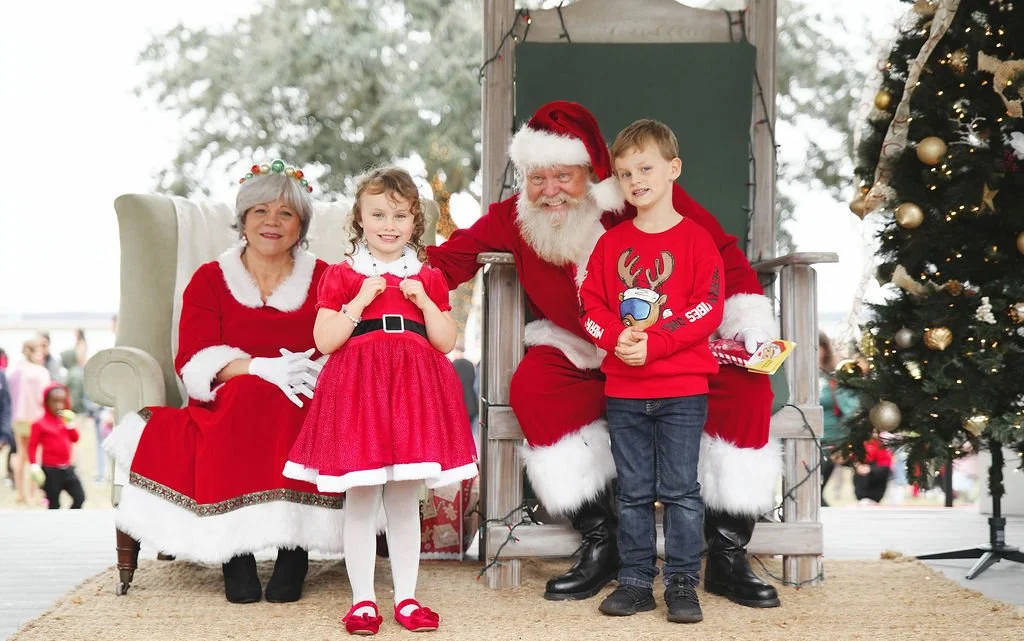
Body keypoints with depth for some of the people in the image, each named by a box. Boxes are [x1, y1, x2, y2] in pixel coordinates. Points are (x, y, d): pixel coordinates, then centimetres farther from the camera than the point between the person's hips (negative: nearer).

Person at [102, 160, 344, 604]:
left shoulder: (324, 279, 14)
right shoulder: (209, 280, 12)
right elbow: (194, 361, -2)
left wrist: (311, 371, -21)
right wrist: (260, 367, -20)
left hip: (304, 405, 0)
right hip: (227, 406, 0)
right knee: (247, 403, -35)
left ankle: (294, 547, -26)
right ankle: (234, 550, -26)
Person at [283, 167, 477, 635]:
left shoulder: (428, 278, 11)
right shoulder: (341, 276, 3)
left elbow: (447, 342, 8)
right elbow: (324, 340, -5)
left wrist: (425, 302, -6)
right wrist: (361, 299, -13)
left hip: (413, 393, 2)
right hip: (358, 392, -2)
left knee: (405, 503, 9)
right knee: (360, 503, 2)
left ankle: (406, 598, 18)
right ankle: (363, 600, 12)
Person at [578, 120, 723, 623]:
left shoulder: (695, 239, -3)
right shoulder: (611, 242, 9)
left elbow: (709, 308, -10)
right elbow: (591, 303, 6)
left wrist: (654, 344, -18)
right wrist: (615, 339, -13)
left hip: (682, 389, -4)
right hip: (623, 388, 4)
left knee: (680, 489, 1)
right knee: (633, 492, 9)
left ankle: (683, 584, 8)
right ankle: (635, 581, 16)